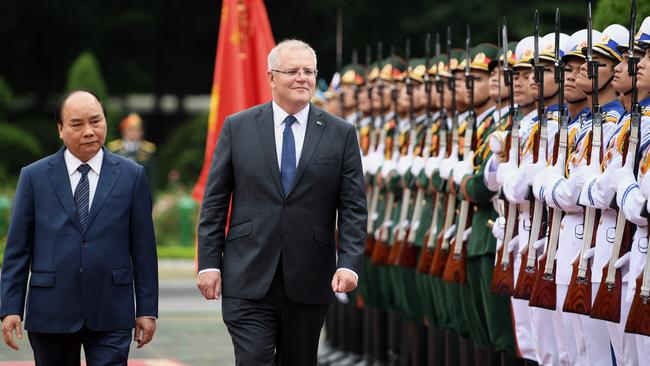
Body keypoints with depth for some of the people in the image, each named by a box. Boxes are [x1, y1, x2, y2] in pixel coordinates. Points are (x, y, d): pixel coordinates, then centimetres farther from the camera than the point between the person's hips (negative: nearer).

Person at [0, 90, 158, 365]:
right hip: (51, 313, 1)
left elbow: (143, 248, 5)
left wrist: (147, 309, 3)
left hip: (110, 315, -1)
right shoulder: (34, 177, 4)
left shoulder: (131, 176, 4)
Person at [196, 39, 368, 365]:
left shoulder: (341, 134, 4)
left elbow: (353, 208, 2)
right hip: (248, 278, -1)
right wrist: (209, 263, -1)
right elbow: (214, 202, 5)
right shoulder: (237, 127, 4)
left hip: (309, 282, 1)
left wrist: (349, 263, -11)